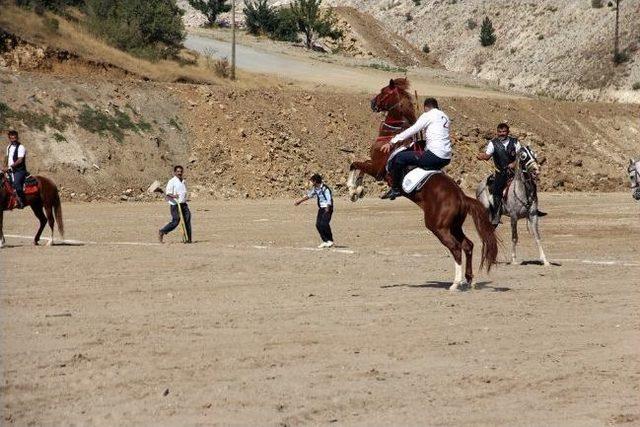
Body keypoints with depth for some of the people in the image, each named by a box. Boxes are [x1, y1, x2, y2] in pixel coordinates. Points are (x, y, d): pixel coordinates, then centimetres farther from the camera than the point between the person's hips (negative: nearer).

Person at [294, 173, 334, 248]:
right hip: (321, 208, 8)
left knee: (324, 223, -20)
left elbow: (329, 201, -22)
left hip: (327, 208, -8)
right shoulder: (315, 188, 7)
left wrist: (327, 210, -34)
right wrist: (299, 201, 29)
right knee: (318, 224, -2)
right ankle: (325, 241, 4)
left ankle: (330, 241, -10)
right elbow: (309, 195, 23)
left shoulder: (325, 189, -18)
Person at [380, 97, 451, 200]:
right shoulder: (445, 116, 22)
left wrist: (392, 142, -5)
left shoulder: (427, 115, -2)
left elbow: (412, 131, -7)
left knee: (399, 158, -3)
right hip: (447, 159, 9)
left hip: (435, 156, -9)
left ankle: (395, 189, 4)